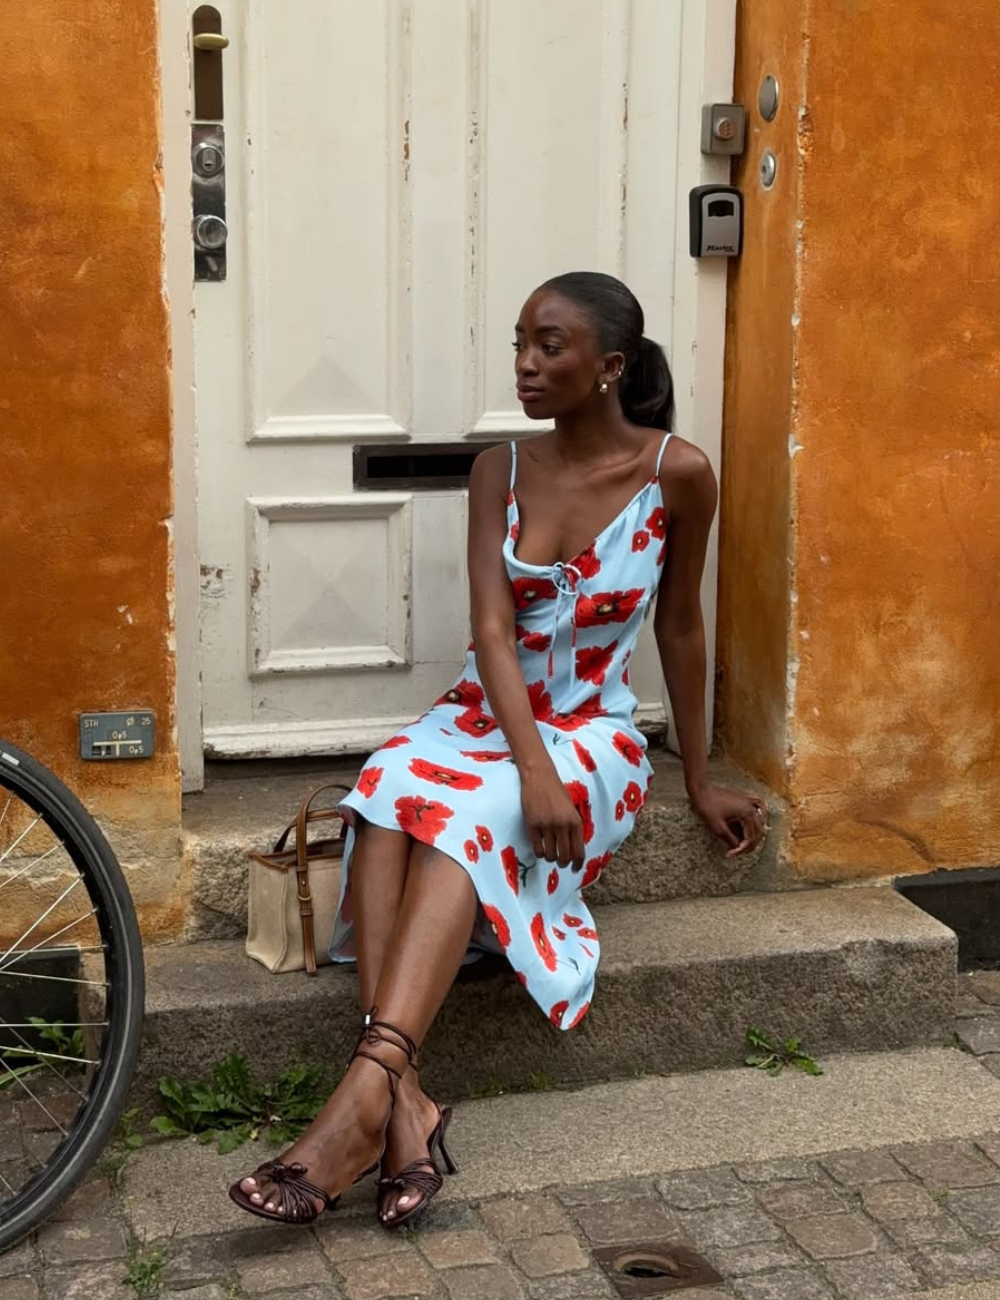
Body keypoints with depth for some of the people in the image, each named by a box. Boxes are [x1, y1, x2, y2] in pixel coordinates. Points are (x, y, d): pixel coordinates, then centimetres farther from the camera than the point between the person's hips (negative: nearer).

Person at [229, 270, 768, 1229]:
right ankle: (402, 1100, -45)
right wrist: (532, 765, -26)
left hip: (594, 736, -2)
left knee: (468, 815, -36)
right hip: (483, 716, 3)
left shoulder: (676, 474, -6)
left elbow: (680, 628, 6)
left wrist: (701, 784, 13)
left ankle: (365, 1094, -49)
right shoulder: (500, 470, 1)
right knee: (389, 791, -33)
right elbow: (492, 630, -10)